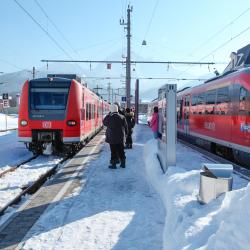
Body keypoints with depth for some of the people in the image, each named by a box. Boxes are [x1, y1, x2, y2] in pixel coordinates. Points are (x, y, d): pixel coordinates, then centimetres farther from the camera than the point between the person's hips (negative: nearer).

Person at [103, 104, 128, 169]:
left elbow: (104, 123, 6)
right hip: (121, 137, 3)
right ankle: (123, 163, 20)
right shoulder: (122, 117, -2)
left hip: (112, 138, -3)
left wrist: (108, 115, 6)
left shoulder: (109, 117, -12)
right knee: (121, 151, 13)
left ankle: (113, 164, 6)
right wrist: (125, 134, 16)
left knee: (113, 151, 3)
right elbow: (126, 127, 3)